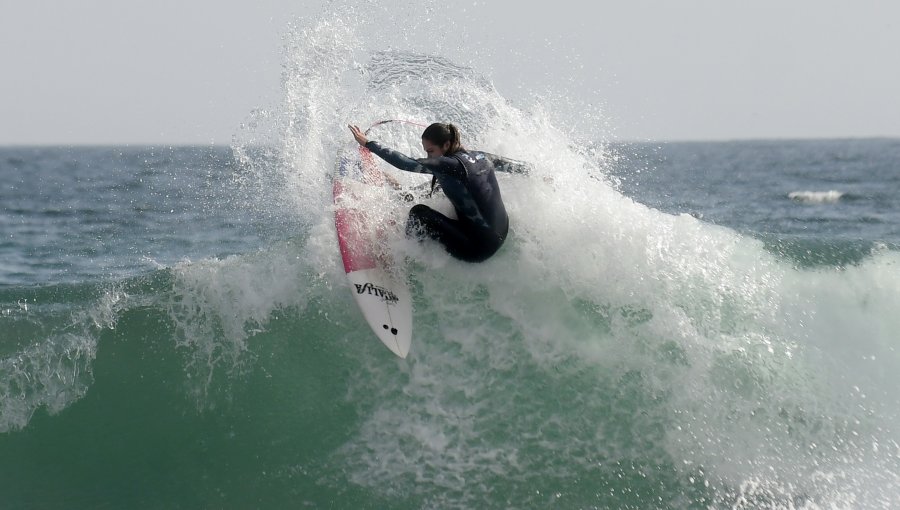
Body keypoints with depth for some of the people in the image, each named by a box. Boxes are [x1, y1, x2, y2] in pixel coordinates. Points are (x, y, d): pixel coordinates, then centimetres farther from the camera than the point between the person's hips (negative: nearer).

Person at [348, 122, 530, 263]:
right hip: (500, 239, 9)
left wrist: (368, 143, -16)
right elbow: (514, 165, 20)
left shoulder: (451, 165, -19)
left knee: (418, 212, -3)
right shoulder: (481, 157, 4)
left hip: (477, 249, -9)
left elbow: (406, 163, -21)